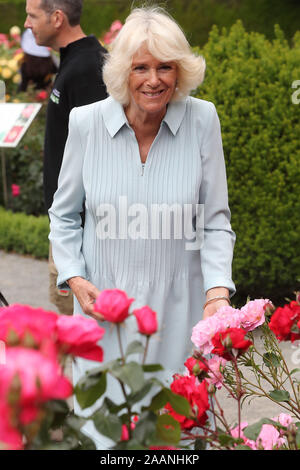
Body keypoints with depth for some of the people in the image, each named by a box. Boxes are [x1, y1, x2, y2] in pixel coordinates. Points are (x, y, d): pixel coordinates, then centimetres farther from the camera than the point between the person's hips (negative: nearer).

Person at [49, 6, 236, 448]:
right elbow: (64, 214, 7)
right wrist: (74, 279, -5)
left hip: (177, 306, 0)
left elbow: (215, 221, -3)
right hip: (104, 303, 0)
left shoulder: (202, 120, -8)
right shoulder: (86, 122, -6)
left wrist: (218, 293, -16)